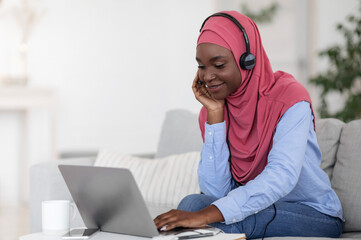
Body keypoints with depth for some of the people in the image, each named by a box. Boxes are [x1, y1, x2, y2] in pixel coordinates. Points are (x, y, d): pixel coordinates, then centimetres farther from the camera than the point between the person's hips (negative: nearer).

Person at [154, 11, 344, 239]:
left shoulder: (289, 97, -16)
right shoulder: (212, 110, 0)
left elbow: (282, 176, -32)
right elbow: (217, 192, -11)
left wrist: (208, 214, -44)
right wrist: (215, 114, -15)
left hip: (315, 214, -5)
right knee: (192, 203, -24)